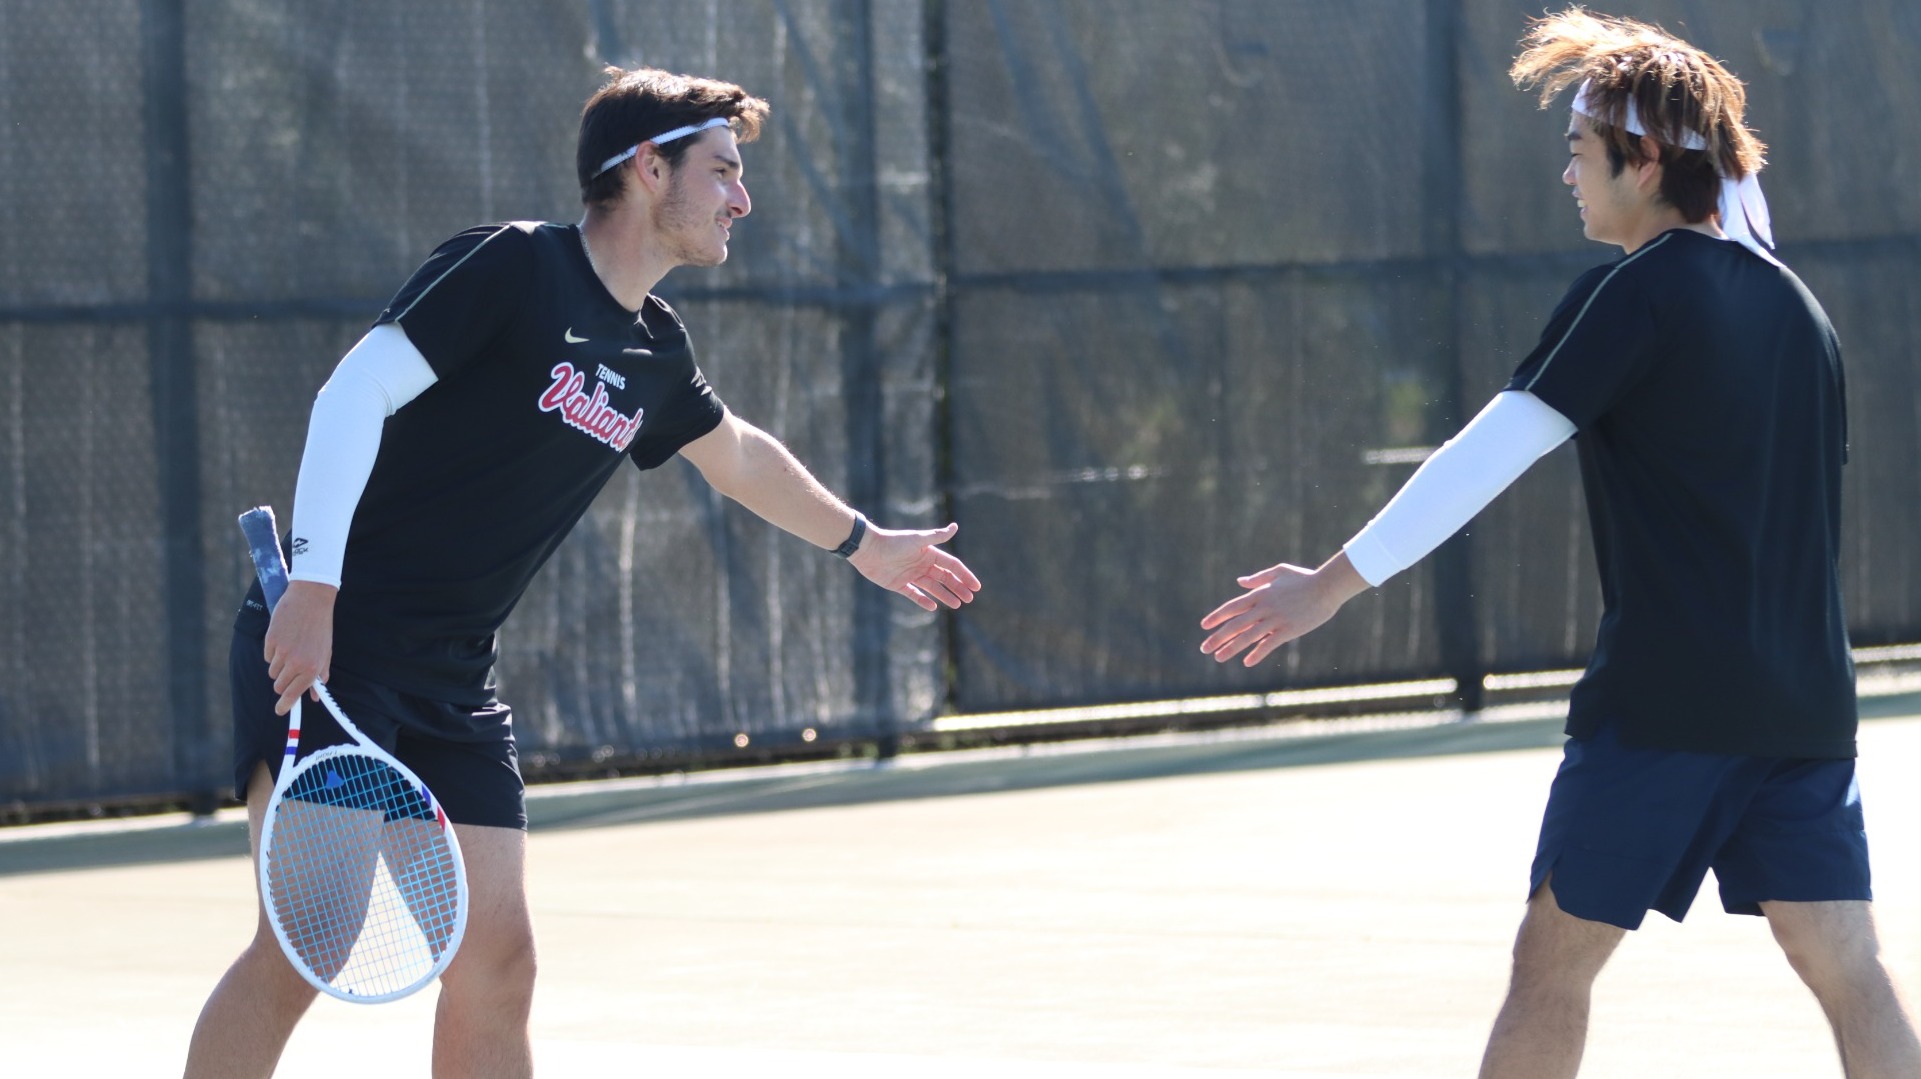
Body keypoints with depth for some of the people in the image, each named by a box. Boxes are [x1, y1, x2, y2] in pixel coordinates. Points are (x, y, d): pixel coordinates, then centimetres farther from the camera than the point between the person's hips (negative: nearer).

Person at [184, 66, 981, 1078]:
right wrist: (313, 584, -28)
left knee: (495, 957, 2)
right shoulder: (510, 266, -10)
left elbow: (738, 455, 36)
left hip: (454, 688, 8)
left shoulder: (654, 352, 14)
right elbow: (355, 393, -18)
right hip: (327, 646, -8)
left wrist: (866, 543, 48)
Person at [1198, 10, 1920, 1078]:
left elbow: (1493, 450, -13)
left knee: (1553, 960, 5)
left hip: (1665, 699, -6)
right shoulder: (1794, 302, 13)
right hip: (1808, 700, 6)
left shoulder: (1637, 291, -8)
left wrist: (1331, 585, -11)